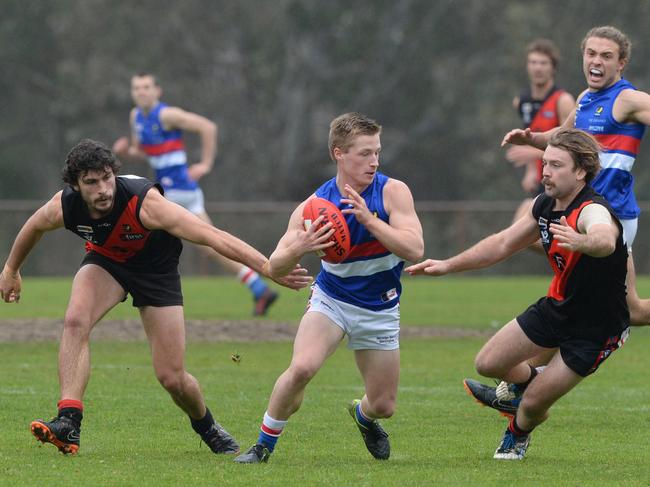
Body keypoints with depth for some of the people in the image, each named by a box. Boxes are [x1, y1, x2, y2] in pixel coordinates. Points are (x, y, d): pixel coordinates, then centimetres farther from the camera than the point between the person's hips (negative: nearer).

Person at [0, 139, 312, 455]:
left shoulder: (143, 202, -38)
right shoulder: (63, 207, -26)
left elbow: (213, 236, -41)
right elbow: (33, 228, 1)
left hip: (155, 269, -2)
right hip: (105, 261, 3)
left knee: (172, 378, -4)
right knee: (75, 321, -30)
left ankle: (207, 428, 29)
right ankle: (68, 424, -31)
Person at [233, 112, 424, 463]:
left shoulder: (392, 192, -17)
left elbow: (414, 249, -27)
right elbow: (275, 267, -17)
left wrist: (369, 220, -38)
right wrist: (298, 247, -39)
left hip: (380, 308, 1)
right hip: (331, 299, -1)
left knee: (383, 405, 4)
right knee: (302, 368, -29)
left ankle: (362, 415, 43)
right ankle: (264, 445, -10)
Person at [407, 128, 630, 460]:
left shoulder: (592, 211, -31)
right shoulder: (545, 205, -4)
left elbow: (605, 241, -56)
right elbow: (503, 244, 11)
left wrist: (582, 241, -79)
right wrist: (448, 266, 11)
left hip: (595, 329, -7)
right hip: (557, 306, 7)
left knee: (533, 405, -4)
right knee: (488, 364, 6)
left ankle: (518, 433, 33)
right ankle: (528, 381, 40)